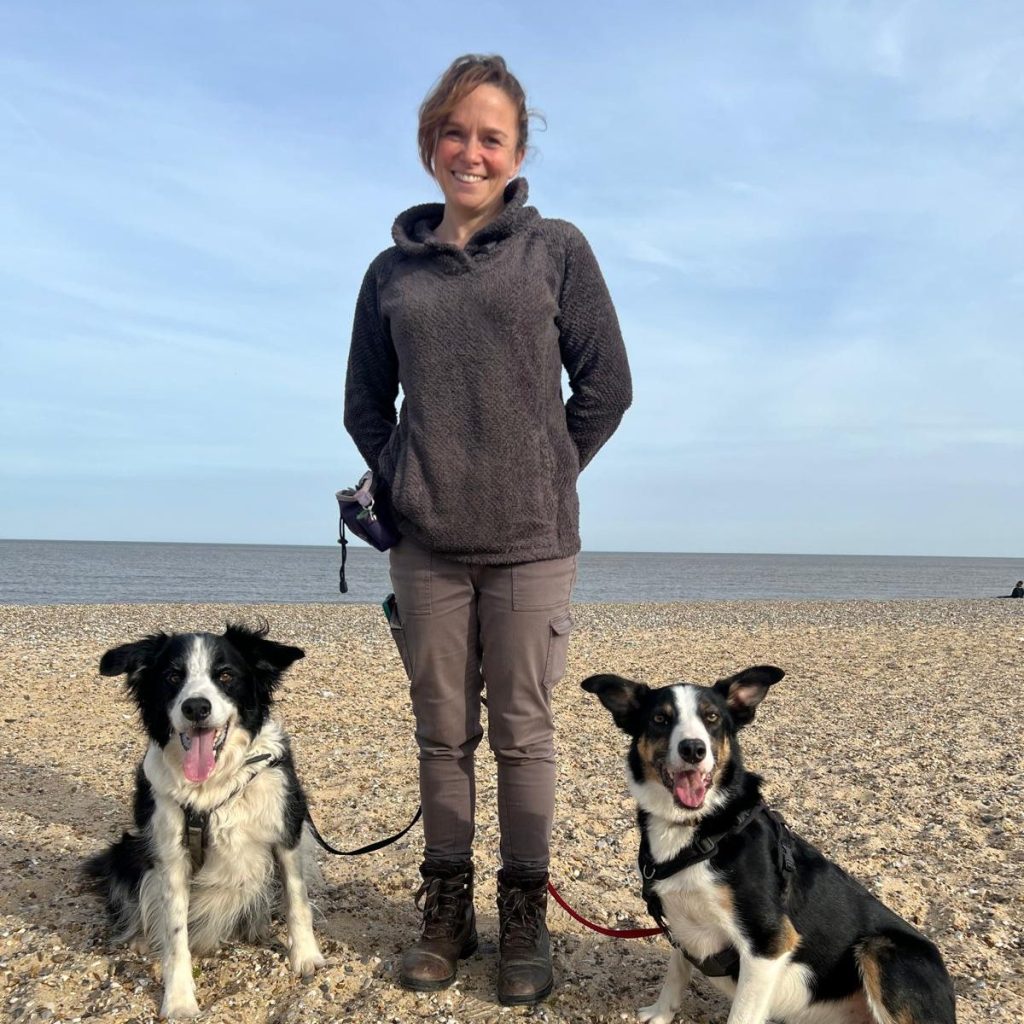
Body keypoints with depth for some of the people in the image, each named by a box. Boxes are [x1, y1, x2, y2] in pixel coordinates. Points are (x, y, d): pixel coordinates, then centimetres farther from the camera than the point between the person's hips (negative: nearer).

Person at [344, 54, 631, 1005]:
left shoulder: (556, 249, 4)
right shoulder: (393, 270, 10)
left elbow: (606, 386, 4)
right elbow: (364, 402, 16)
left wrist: (541, 478, 4)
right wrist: (406, 482, 5)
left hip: (529, 540, -2)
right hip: (426, 543, 3)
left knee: (523, 733, 4)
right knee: (442, 733, 9)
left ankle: (524, 917, 18)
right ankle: (445, 910, 23)